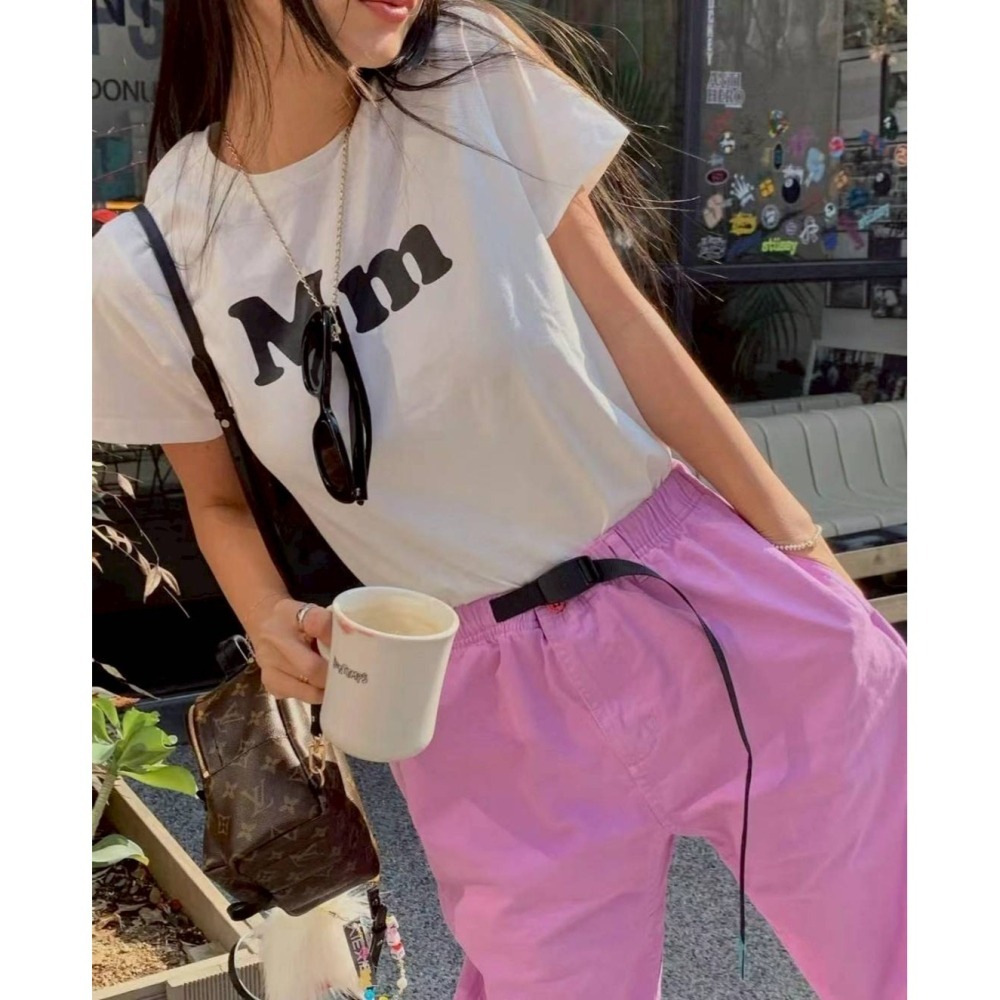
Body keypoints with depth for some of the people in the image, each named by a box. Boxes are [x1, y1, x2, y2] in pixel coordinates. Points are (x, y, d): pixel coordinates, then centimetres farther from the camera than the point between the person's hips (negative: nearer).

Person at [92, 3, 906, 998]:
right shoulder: (143, 271, -8)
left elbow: (625, 325, -4)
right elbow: (219, 500, 8)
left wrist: (801, 542, 1)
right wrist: (270, 618, -13)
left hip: (709, 595, 1)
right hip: (486, 694, 0)